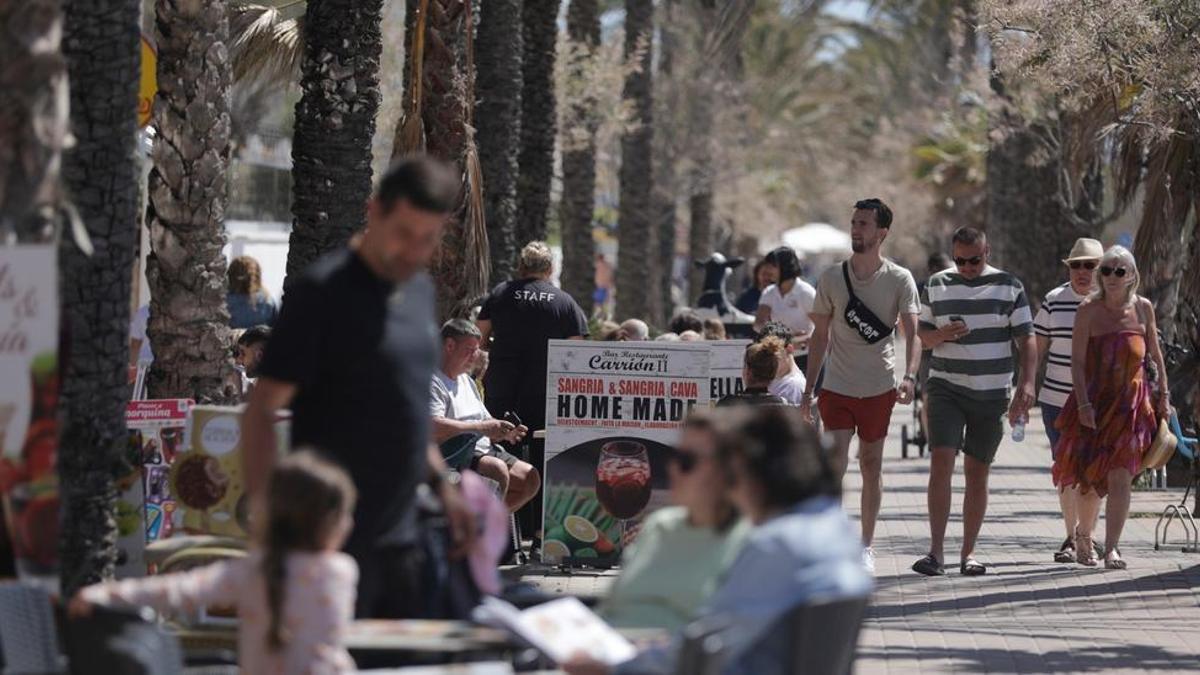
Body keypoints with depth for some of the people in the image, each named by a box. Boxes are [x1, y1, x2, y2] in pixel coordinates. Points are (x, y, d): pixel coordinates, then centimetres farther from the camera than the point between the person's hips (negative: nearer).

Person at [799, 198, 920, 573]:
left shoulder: (900, 280, -3)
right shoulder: (832, 278, 2)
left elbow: (912, 333, -12)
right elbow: (820, 337, 9)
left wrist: (909, 376, -30)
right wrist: (808, 390, 6)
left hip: (879, 387, 0)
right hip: (837, 387, 0)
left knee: (871, 466, 7)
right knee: (835, 463, -12)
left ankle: (865, 546, 18)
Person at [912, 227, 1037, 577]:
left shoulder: (1009, 287, 3)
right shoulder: (937, 285, 6)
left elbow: (1026, 338, 2)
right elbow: (924, 336, 12)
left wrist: (1027, 382, -12)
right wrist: (941, 335, -12)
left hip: (992, 393, 0)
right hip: (946, 387, 0)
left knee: (977, 472, 4)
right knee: (941, 463, -15)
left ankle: (968, 553, 11)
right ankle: (936, 551, -17)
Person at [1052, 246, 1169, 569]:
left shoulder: (1143, 308, 4)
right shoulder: (1089, 310, -5)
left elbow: (1155, 355, 15)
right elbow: (1077, 361, -8)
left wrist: (1163, 395, 12)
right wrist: (1083, 405, -16)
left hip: (1131, 402, 1)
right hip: (1094, 400, -1)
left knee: (1120, 478, -10)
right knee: (1091, 477, 3)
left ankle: (1111, 549, -9)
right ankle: (1083, 536, 30)